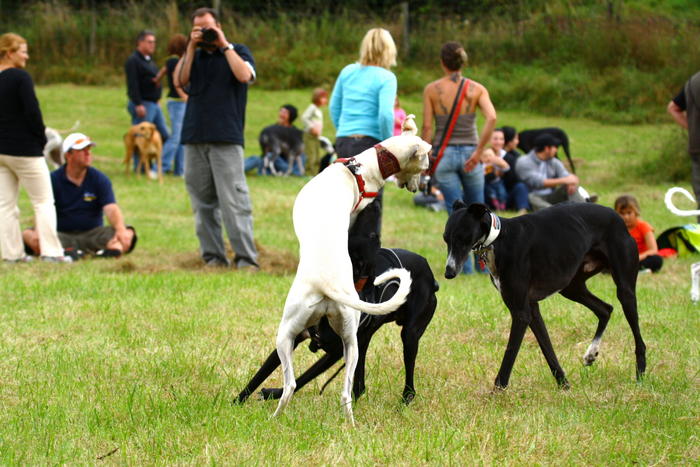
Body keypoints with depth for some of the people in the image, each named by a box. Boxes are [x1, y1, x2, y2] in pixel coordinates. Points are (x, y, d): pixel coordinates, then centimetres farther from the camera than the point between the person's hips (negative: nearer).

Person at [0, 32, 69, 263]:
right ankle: (51, 251, -1)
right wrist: (41, 139, -4)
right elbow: (32, 112, -18)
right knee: (44, 201, 2)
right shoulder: (20, 77, -14)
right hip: (24, 149, -7)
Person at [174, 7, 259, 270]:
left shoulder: (237, 52, 8)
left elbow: (244, 75, -12)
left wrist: (224, 45, -5)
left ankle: (246, 258, -14)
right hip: (195, 137, 5)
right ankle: (213, 256, 8)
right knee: (203, 202, 4)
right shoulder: (195, 56, 18)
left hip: (226, 139, -5)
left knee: (233, 199, -12)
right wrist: (191, 47, 0)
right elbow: (180, 81, 2)